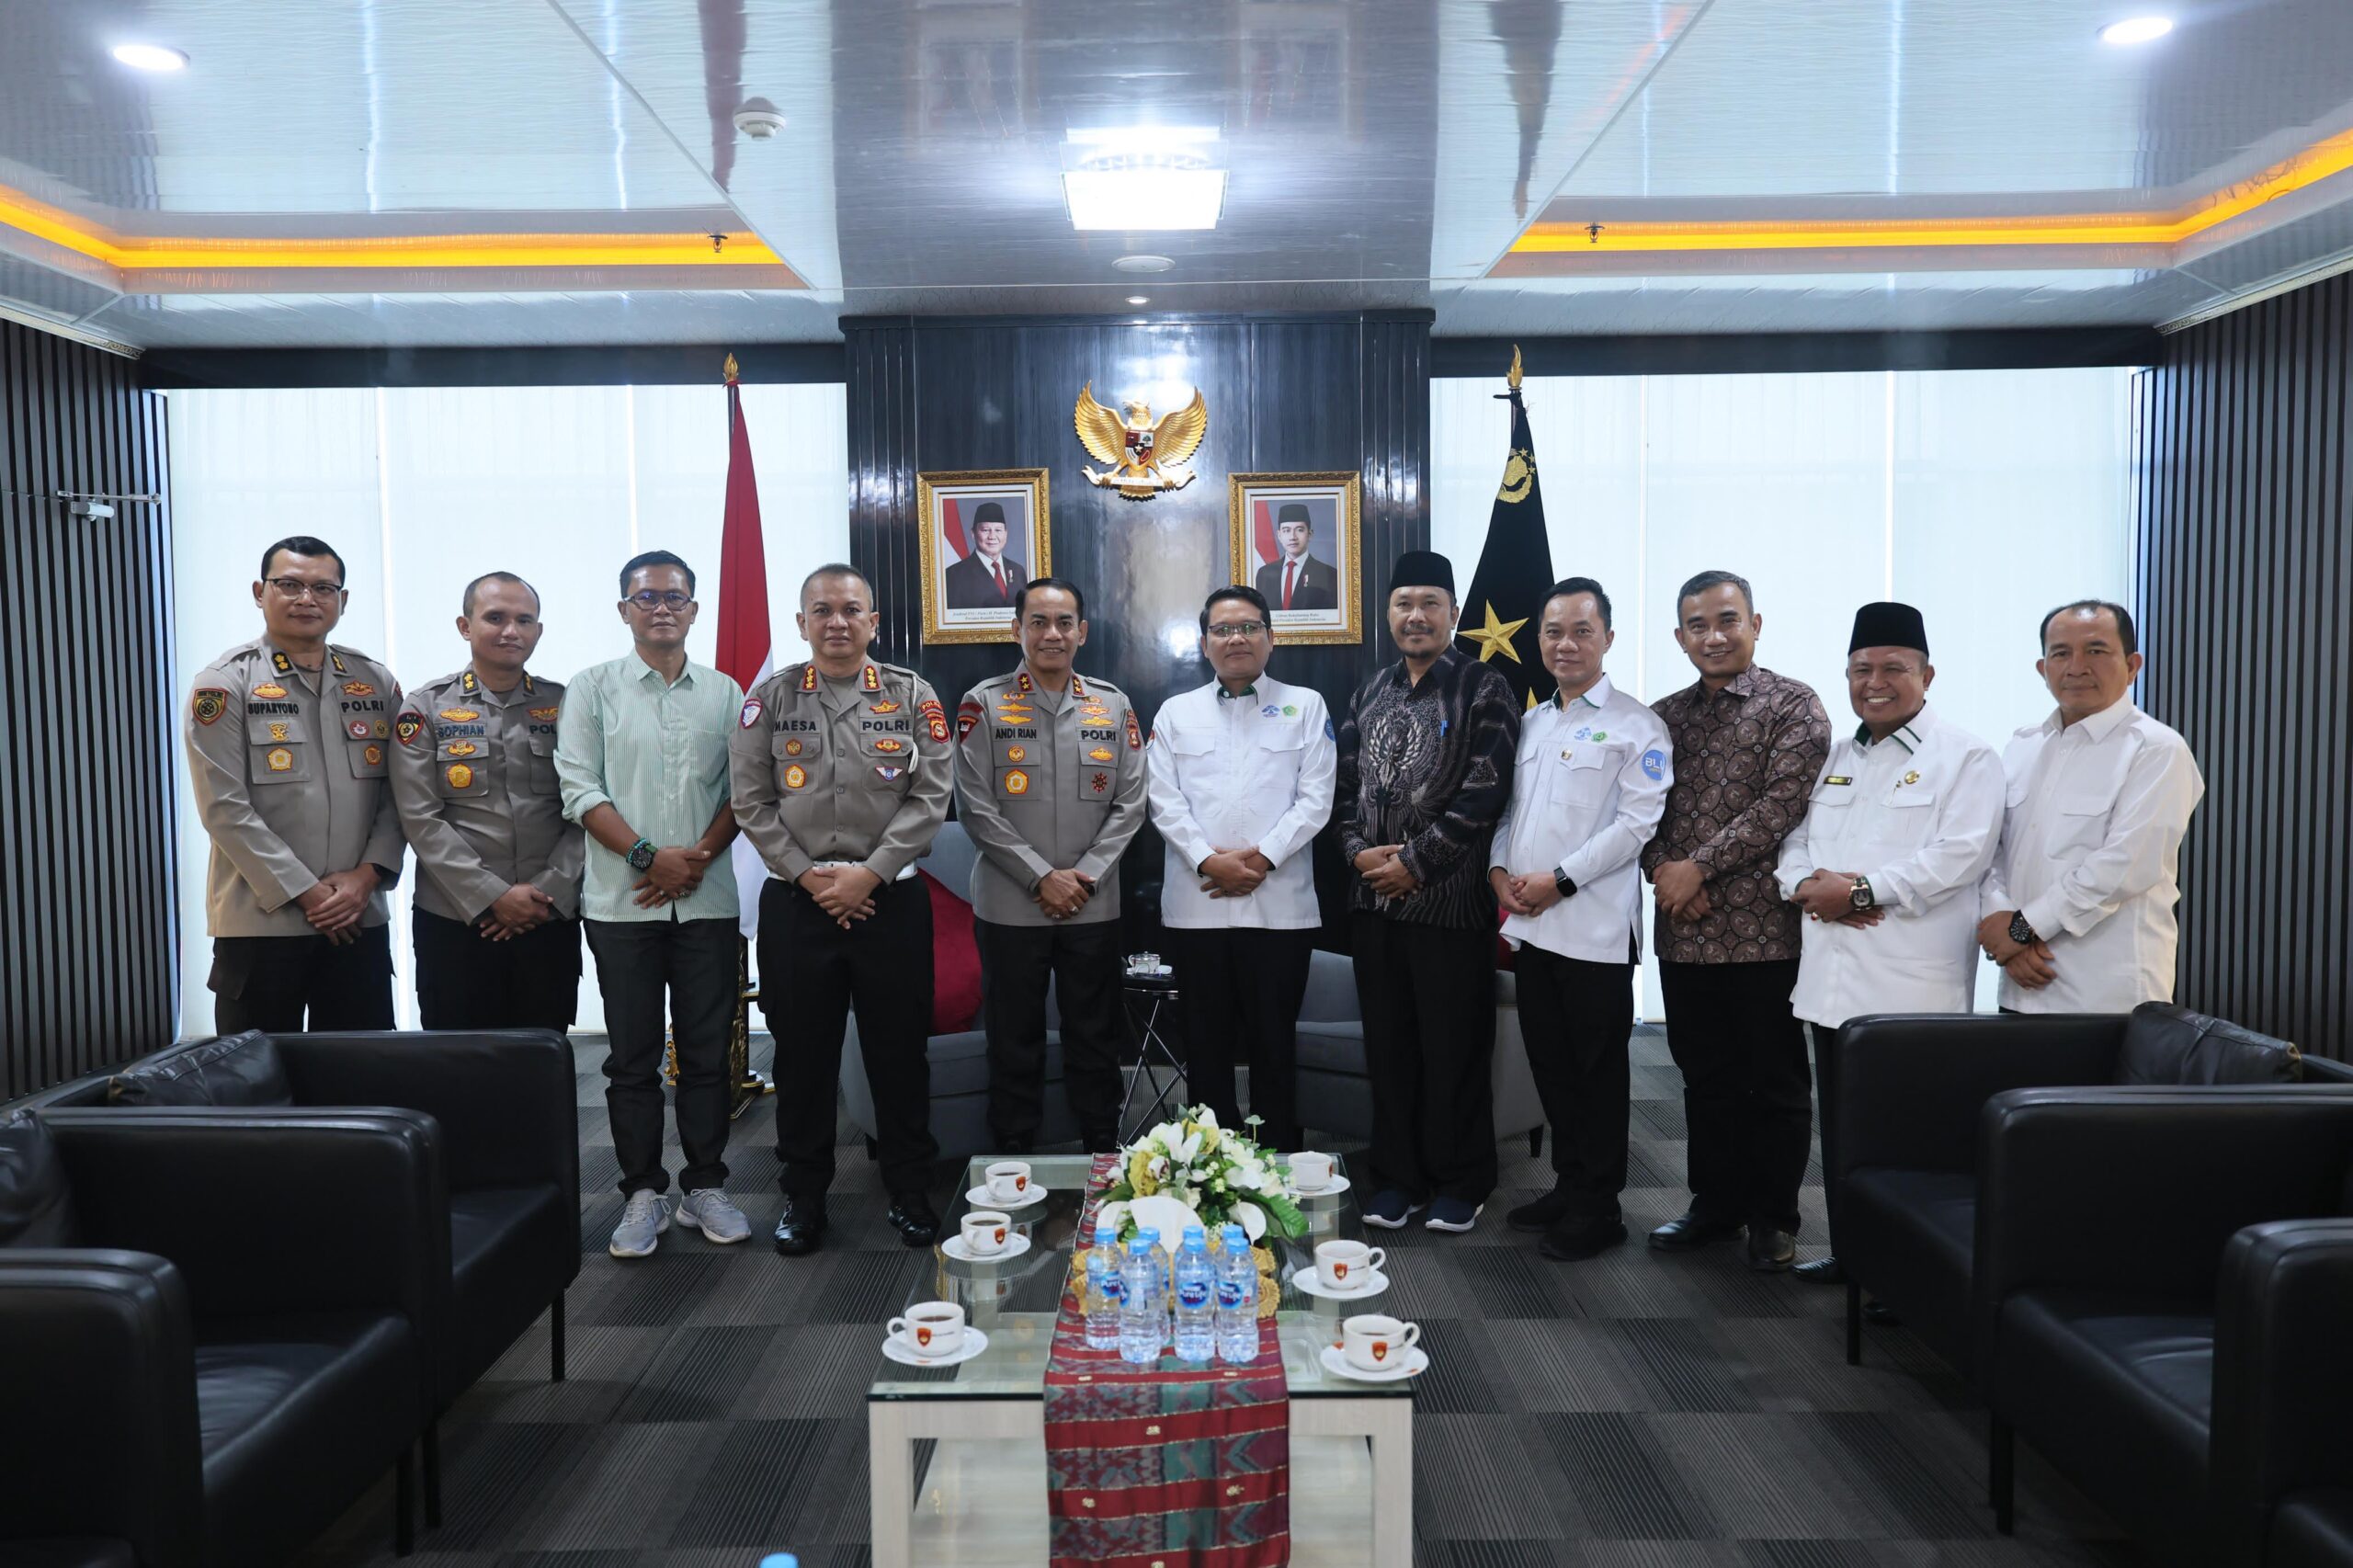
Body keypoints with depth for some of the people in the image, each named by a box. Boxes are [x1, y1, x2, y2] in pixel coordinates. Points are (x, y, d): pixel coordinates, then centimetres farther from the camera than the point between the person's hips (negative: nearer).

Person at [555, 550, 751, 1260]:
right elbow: (580, 788, -4)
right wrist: (648, 855, -14)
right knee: (633, 1056, 5)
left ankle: (706, 1186, 18)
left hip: (707, 900, 1)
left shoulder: (724, 693, 9)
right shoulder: (592, 689, 4)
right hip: (622, 902, -1)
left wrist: (700, 856, -10)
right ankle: (643, 1193, 16)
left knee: (707, 1050, 6)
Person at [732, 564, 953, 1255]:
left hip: (891, 900, 0)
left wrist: (869, 873, -11)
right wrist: (808, 875, -9)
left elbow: (931, 796, -3)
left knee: (899, 1051, 7)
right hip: (796, 903, 1)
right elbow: (752, 802, 1)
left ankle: (909, 1190, 21)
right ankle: (802, 1194, 22)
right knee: (802, 1054, 8)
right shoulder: (770, 698, 4)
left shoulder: (912, 696, 3)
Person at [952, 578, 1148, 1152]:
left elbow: (1130, 803, 4)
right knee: (1014, 1041, 7)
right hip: (1009, 906, -2)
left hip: (1094, 907, 2)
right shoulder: (984, 704, -2)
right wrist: (1043, 878, -12)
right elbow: (975, 807, -7)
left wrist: (1086, 876, -8)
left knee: (1095, 1040, 11)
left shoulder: (1113, 705, 6)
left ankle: (1104, 1159, 23)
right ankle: (1013, 1162, 20)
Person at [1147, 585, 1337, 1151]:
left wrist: (1262, 857, -13)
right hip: (1196, 906, 2)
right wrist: (1209, 861, -12)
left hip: (1280, 905, -1)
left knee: (1274, 1043, 5)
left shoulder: (1305, 706, 8)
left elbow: (1315, 798, -1)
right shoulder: (1176, 712, 12)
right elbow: (1164, 801, 2)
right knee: (1207, 1044, 7)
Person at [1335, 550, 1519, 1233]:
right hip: (1373, 897, 5)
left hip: (1449, 901, -5)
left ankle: (1461, 1183, 18)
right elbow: (1347, 783, 15)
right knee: (1387, 1046, 11)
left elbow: (1484, 791, -13)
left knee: (1453, 1049, 3)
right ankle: (1397, 1177, 23)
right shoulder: (1370, 695, 14)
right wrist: (1358, 849, -3)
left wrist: (1414, 862, -13)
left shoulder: (1483, 690, -4)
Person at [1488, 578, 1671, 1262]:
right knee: (1550, 1063, 14)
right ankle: (1568, 1185, 27)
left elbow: (1639, 821, -13)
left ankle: (1598, 1207, 14)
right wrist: (1499, 867, 1)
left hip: (1595, 929, -6)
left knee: (1597, 1070, 3)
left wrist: (1560, 879, -16)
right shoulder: (1532, 723, 16)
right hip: (1529, 924, 7)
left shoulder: (1634, 725, -6)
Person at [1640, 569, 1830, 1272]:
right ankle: (1716, 1203, 27)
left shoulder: (1793, 705, -3)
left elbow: (1784, 802, -13)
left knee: (1776, 1081, 7)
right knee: (1706, 1077, 14)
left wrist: (1701, 865, -16)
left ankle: (1772, 1218, 20)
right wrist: (1662, 868, -9)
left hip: (1764, 926, -4)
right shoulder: (1663, 717, 12)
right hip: (1684, 930, 5)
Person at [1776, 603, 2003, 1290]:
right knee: (1840, 1126, 13)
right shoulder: (1834, 757, 18)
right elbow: (1794, 841, 16)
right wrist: (1808, 885, -7)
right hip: (1832, 976, 6)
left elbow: (1961, 854, -14)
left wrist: (1862, 890, -16)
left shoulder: (1965, 757, -2)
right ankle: (1850, 1253, 25)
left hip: (1912, 985, -6)